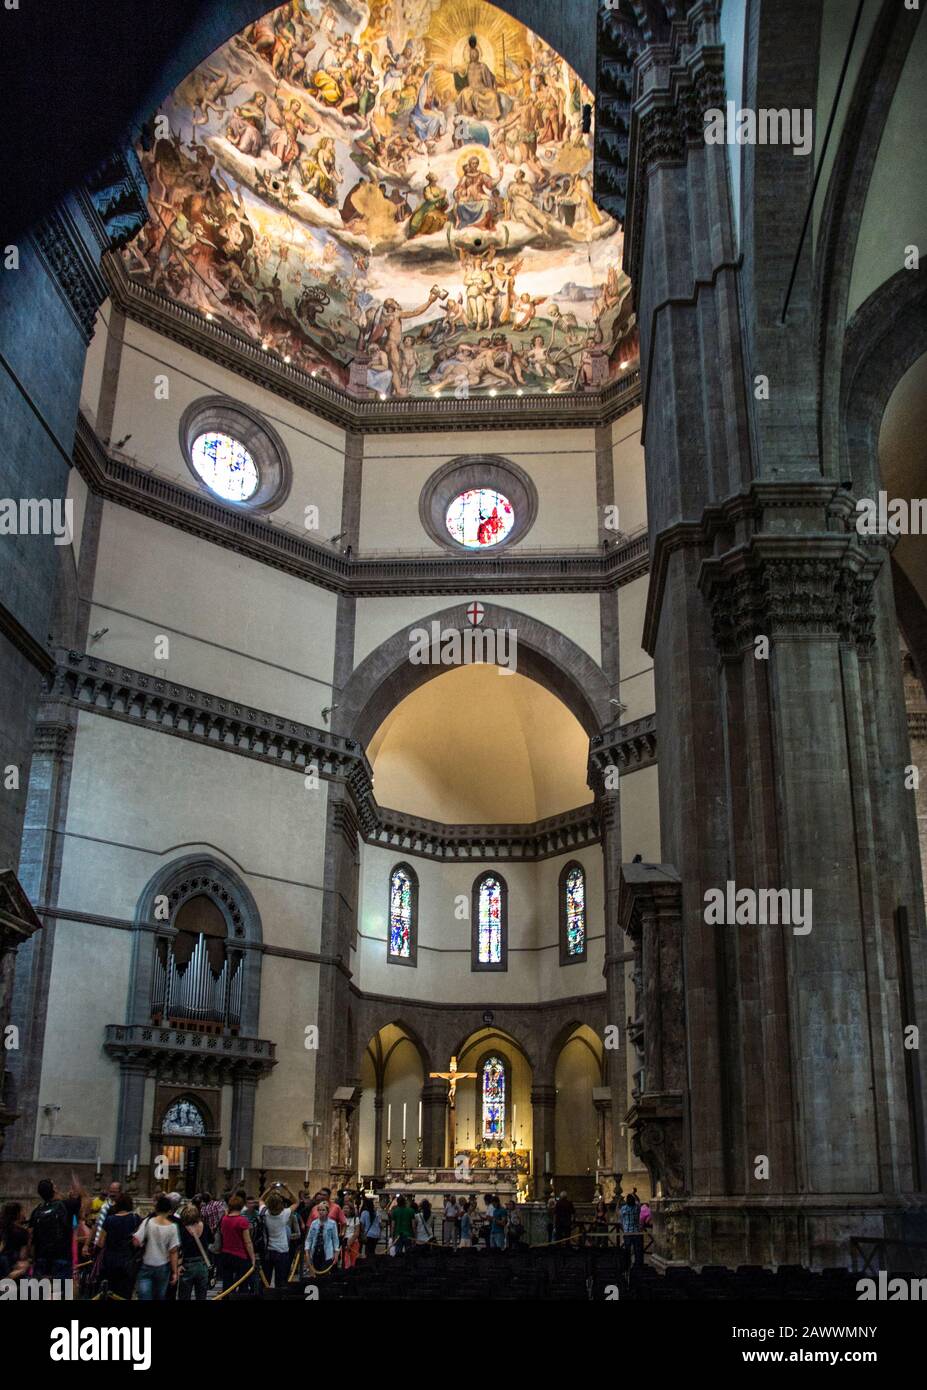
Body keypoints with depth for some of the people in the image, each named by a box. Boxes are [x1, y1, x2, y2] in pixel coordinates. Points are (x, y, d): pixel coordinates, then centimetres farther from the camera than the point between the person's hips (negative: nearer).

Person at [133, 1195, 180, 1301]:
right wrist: (175, 1272, 0)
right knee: (160, 1297, 16)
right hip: (163, 1268, 1)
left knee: (144, 1297, -2)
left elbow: (136, 1242, -15)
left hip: (146, 1267, -1)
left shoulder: (147, 1222, -10)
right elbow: (174, 1252, -6)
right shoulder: (172, 1227, -7)